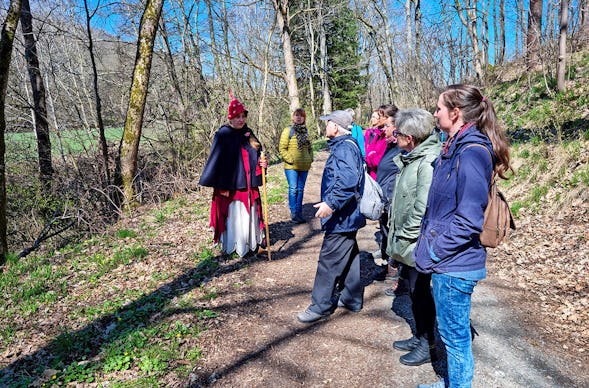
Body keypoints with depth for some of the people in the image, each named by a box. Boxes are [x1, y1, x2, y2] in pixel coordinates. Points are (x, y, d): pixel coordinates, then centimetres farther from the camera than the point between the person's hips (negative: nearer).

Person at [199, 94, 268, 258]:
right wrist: (222, 186, -17)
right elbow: (217, 160, -12)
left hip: (249, 185, 6)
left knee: (250, 214, 15)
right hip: (231, 185, -6)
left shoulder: (248, 134, 9)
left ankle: (252, 242, 29)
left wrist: (262, 162, -5)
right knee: (234, 215, 1)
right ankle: (233, 247, 15)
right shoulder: (223, 135, -9)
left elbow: (257, 154, 19)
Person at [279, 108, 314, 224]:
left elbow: (310, 147, 21)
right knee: (293, 189, -2)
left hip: (304, 166, 5)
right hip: (291, 166, -5)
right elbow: (282, 148, -8)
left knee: (300, 189, 11)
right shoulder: (288, 130, -4)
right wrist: (290, 159, -14)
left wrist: (310, 158, 7)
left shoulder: (305, 131, 12)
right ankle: (294, 213, 7)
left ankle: (299, 212, 19)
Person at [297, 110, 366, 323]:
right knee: (348, 257, 19)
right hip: (346, 215, 11)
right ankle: (352, 298, 32)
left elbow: (348, 180, -33)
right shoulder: (343, 146, 13)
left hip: (342, 217, -11)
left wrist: (331, 203, -34)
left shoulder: (344, 148, -19)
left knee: (329, 260, -3)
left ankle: (321, 306, 9)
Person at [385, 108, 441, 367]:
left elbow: (423, 209, -26)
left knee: (420, 291, 6)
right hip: (408, 242, 10)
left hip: (418, 244, -9)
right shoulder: (412, 158, 9)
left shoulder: (428, 162, -23)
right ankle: (419, 337, 38)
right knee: (414, 290, 20)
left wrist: (404, 239, -18)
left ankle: (426, 346, 25)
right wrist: (398, 238, 15)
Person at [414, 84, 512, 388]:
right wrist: (426, 245, 11)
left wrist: (431, 254, -16)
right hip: (446, 262, 9)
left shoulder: (472, 153, -20)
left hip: (454, 264, -9)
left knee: (455, 335, 8)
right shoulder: (454, 148, 10)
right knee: (451, 332, 24)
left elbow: (468, 221, -23)